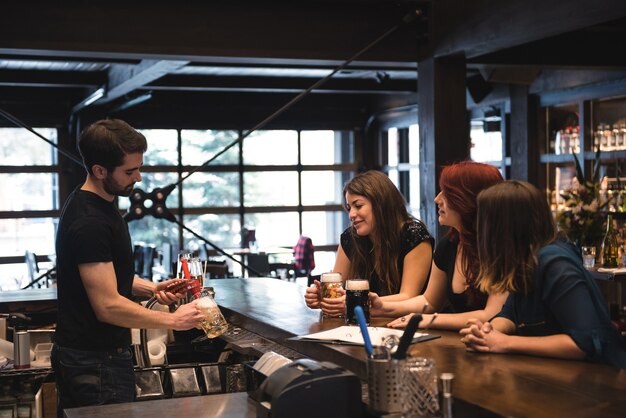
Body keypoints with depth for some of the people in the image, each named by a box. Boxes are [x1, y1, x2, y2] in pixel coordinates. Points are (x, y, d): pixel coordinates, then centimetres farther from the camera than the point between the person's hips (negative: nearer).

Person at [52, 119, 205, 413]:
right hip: (96, 363, -10)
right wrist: (174, 320, -15)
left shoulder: (99, 206, 9)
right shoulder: (89, 222, -23)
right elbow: (108, 306, -25)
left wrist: (150, 288, 4)